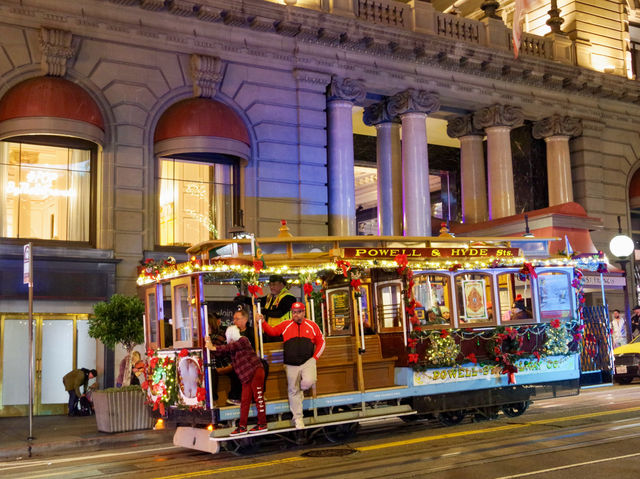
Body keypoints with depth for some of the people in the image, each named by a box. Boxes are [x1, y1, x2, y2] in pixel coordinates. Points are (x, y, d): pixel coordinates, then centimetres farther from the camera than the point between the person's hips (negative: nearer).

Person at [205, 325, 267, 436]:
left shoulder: (243, 340, -6)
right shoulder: (232, 345, 16)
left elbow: (230, 347, -19)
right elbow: (221, 352, 10)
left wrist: (214, 348, -19)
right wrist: (210, 345, -2)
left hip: (255, 371, -8)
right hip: (246, 376, 8)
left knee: (258, 397, -4)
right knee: (245, 401, 6)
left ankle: (262, 424, 2)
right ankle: (242, 426, 8)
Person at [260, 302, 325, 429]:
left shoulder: (312, 325, 4)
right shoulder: (285, 325, 4)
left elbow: (321, 342, 9)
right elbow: (272, 331, 9)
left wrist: (315, 357, 1)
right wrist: (263, 323, -7)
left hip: (308, 362, 0)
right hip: (291, 365, 1)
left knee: (308, 382, -25)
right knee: (293, 391, 4)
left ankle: (300, 390, 12)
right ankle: (297, 418, 17)